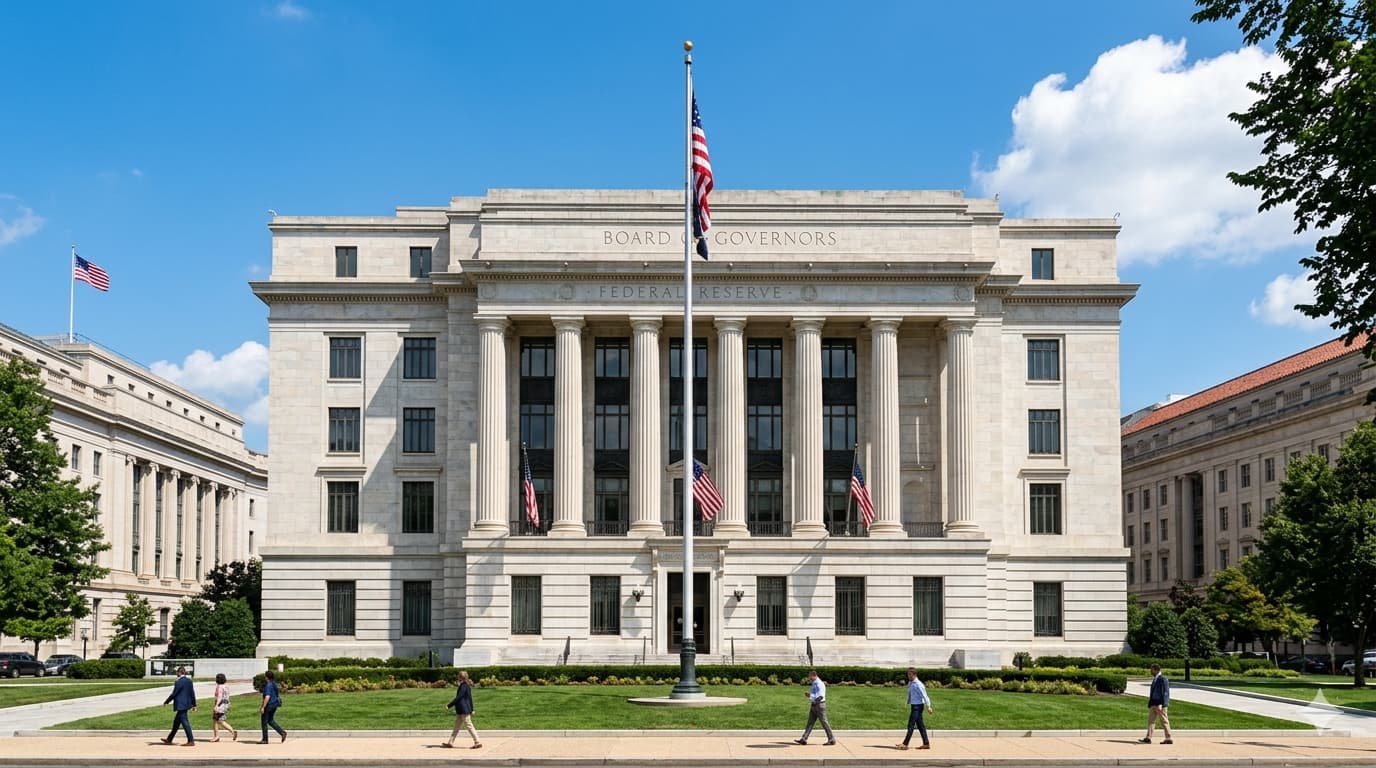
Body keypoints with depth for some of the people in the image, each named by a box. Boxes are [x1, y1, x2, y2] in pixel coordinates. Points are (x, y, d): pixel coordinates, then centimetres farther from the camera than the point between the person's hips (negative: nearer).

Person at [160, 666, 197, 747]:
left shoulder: (179, 682, -16)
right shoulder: (189, 681, 9)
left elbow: (173, 694, -14)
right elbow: (192, 693, 12)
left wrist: (166, 702, 0)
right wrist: (194, 705, 17)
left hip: (181, 706, -9)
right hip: (186, 704, 9)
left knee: (185, 722, -6)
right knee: (176, 722, 18)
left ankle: (191, 741, -6)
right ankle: (169, 739, 28)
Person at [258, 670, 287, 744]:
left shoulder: (268, 685, -19)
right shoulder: (274, 684, 11)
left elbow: (267, 697, -26)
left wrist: (263, 707, -23)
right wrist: (261, 705, 27)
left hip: (269, 705, -9)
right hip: (275, 704, 9)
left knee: (264, 722, 4)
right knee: (270, 721, 20)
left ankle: (265, 740, 10)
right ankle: (282, 732, 8)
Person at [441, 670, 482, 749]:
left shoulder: (463, 686, -17)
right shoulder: (467, 686, 12)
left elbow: (458, 698, -20)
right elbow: (470, 698, 17)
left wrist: (449, 705, -16)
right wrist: (471, 709, 23)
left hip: (464, 711, -10)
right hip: (461, 711, 10)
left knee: (469, 726, -7)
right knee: (456, 726, 12)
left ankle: (478, 742, -5)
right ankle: (450, 742, 16)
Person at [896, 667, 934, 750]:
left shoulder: (918, 684, -16)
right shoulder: (910, 683, 11)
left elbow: (924, 695, -17)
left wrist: (928, 707, -19)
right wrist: (908, 703, 22)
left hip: (917, 706, -9)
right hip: (913, 706, 9)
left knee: (911, 725, -8)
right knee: (920, 725, 11)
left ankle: (905, 744, -7)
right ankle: (926, 744, 15)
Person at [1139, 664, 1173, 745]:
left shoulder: (1163, 679, -13)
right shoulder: (1154, 679, 14)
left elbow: (1165, 693, -18)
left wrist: (1161, 705, -23)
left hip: (1160, 703, -9)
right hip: (1154, 703, 9)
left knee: (1164, 721, -1)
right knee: (1151, 720, 3)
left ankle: (1168, 739, 7)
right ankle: (1148, 738, 2)